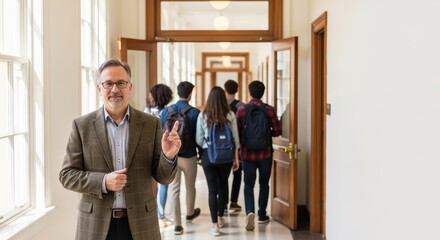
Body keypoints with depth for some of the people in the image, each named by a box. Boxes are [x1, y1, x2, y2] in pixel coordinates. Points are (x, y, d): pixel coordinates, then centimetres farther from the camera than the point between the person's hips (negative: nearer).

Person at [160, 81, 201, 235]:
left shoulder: (166, 111, -2)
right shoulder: (194, 112, -10)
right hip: (189, 156, -1)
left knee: (174, 189, 5)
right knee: (190, 186, 20)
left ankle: (177, 224, 4)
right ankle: (190, 213, 42)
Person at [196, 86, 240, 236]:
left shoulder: (203, 116, -5)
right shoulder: (230, 115, -5)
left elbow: (199, 140, 0)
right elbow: (235, 139, -1)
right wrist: (236, 158, 9)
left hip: (208, 155, -1)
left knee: (212, 189, 3)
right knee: (223, 186, 20)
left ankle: (215, 225, 2)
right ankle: (220, 218, 34)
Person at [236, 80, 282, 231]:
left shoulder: (241, 109, -6)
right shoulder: (269, 109, -7)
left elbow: (236, 132, -2)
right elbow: (277, 131, -6)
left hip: (247, 153, 0)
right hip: (265, 153, 0)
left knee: (248, 185, 7)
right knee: (264, 184, 16)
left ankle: (250, 212, -15)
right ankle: (262, 215, 24)